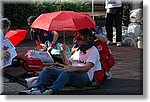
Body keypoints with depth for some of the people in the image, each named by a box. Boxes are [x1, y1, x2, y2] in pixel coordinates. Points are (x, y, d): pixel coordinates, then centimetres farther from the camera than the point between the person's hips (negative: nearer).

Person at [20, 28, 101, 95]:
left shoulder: (93, 50, 2)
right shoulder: (78, 50, 28)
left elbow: (87, 68, -15)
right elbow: (68, 62, 28)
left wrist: (74, 68, -32)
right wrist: (63, 52, 14)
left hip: (85, 77, -8)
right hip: (70, 74, 8)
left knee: (67, 72, -41)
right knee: (47, 69, -10)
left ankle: (52, 91, -59)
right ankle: (37, 88, -33)